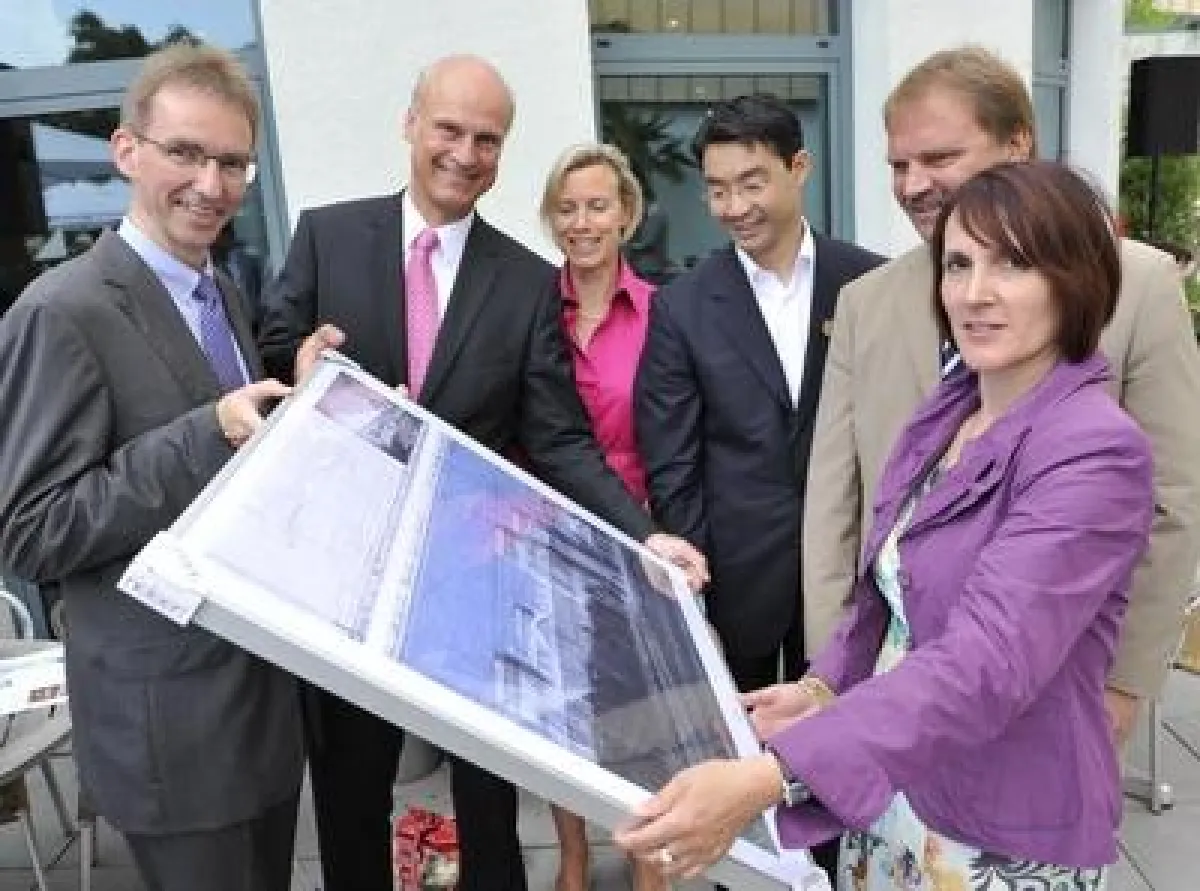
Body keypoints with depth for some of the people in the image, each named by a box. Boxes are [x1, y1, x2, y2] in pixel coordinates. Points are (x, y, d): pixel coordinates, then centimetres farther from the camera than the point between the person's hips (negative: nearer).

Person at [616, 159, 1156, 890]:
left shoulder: (1096, 451, -22)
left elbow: (984, 663, -33)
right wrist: (825, 690, -7)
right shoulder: (942, 414, 2)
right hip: (893, 795, 6)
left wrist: (770, 778, -41)